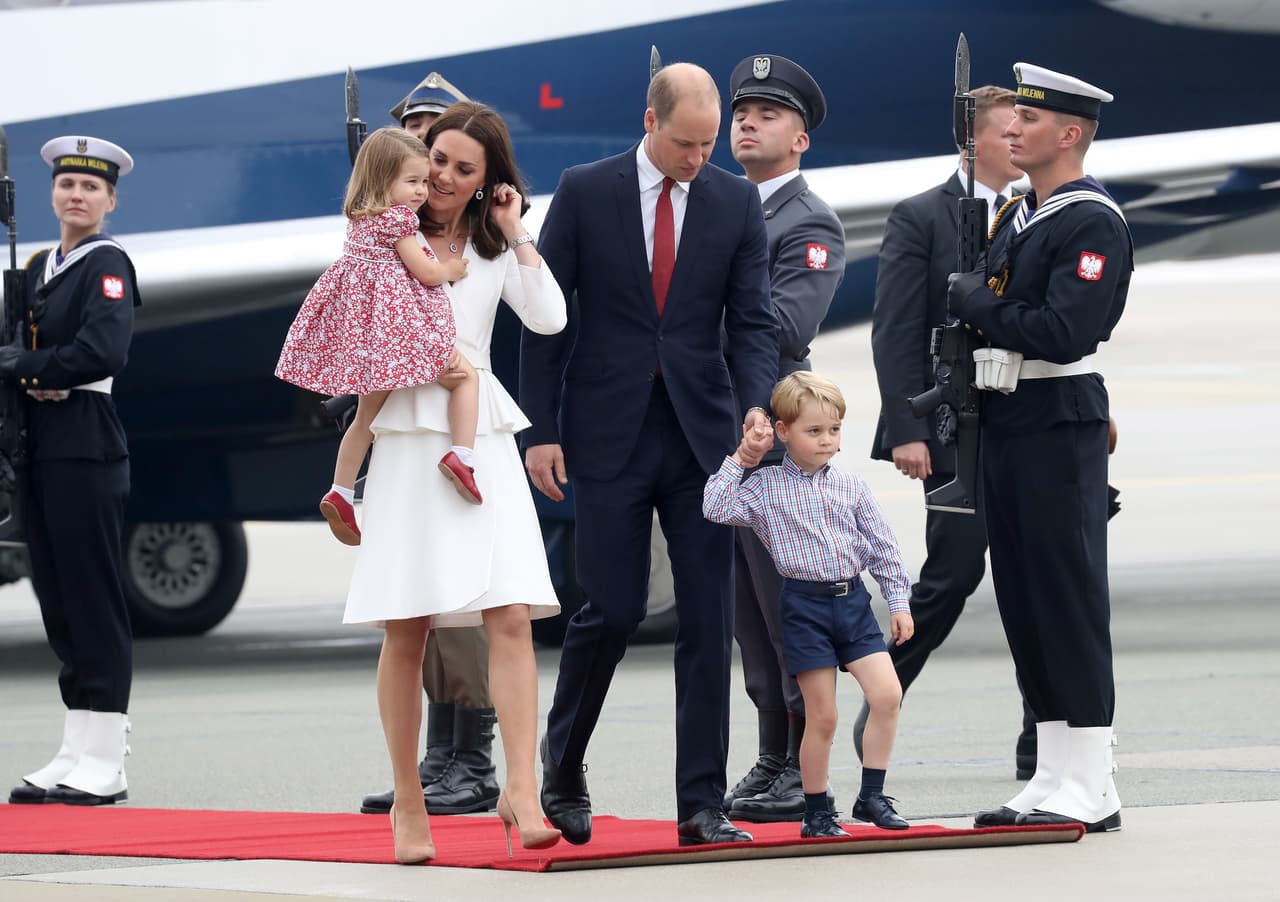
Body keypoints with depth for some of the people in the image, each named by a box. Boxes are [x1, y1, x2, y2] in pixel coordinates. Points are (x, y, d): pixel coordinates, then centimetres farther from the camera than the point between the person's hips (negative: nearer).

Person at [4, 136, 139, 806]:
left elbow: (101, 352, -20)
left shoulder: (107, 265, -7)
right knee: (57, 600, 9)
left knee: (93, 601, -7)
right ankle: (77, 756, 13)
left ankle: (103, 764, -5)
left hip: (87, 450, -8)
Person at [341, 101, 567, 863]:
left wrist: (516, 234, -1)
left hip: (484, 442, 2)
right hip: (408, 440, -2)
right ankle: (409, 806, 4)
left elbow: (549, 317, 0)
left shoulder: (495, 248, 14)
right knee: (406, 631, -3)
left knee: (512, 617, -12)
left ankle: (522, 793, -18)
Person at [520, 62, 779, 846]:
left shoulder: (736, 203, 4)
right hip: (609, 433, -2)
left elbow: (753, 319, 3)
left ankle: (703, 805, 1)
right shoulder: (585, 193, -1)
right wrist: (541, 431, -5)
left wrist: (756, 404, -15)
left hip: (702, 432, 2)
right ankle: (562, 767, 20)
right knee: (614, 609, -4)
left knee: (710, 619, -2)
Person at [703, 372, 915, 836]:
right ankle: (817, 813, 10)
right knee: (822, 715, -2)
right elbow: (716, 508, -12)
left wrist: (899, 602, 8)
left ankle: (871, 795, 1)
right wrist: (739, 461, -7)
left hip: (853, 601, 3)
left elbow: (882, 548, 11)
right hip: (805, 605, -3)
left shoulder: (851, 487, 8)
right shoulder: (766, 487, 0)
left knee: (887, 694, -10)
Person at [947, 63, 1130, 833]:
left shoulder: (1093, 223, -12)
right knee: (1021, 599, 9)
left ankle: (1089, 788, -4)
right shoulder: (1017, 219, 16)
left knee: (1069, 601, -7)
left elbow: (1064, 333, -22)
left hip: (1061, 430, -9)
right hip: (1006, 426, 9)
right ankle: (1054, 777, 14)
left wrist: (978, 303, -12)